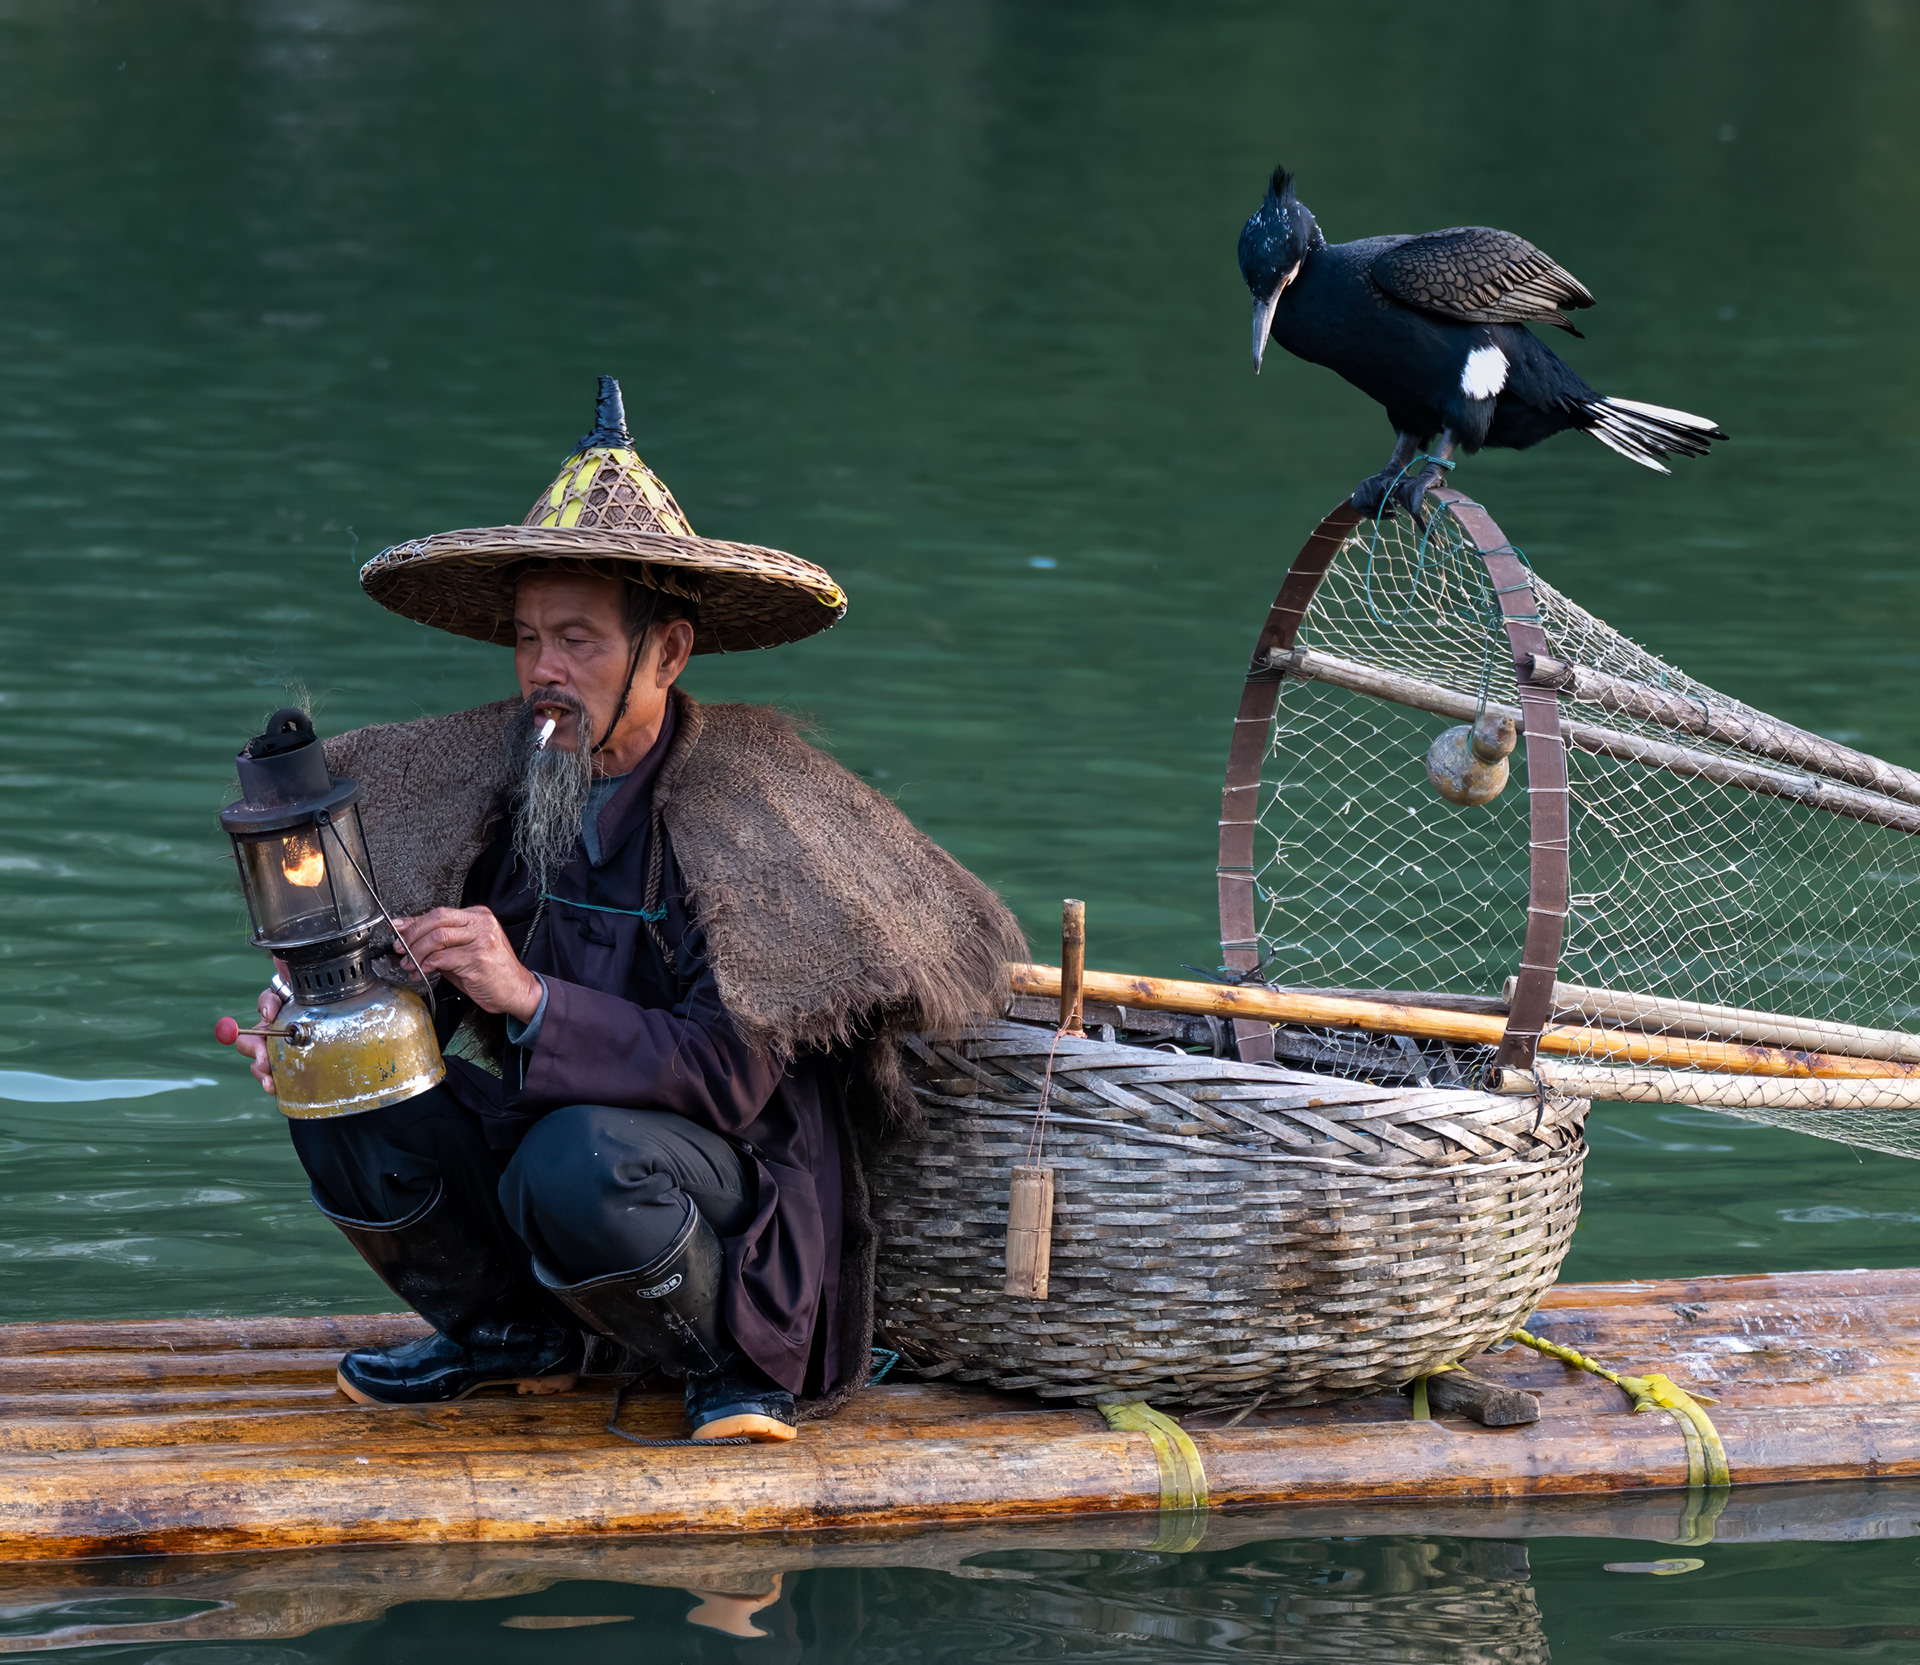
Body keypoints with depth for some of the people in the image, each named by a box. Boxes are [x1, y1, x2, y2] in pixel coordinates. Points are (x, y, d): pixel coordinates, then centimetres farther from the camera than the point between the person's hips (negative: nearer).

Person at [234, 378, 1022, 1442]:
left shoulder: (744, 814, -19)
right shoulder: (501, 776, -2)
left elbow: (729, 1074, -25)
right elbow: (422, 969, 8)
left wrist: (529, 996, -34)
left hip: (741, 1180, -6)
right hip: (527, 1134, 6)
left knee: (579, 1162, -37)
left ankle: (741, 1358, -6)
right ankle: (512, 1335, 9)